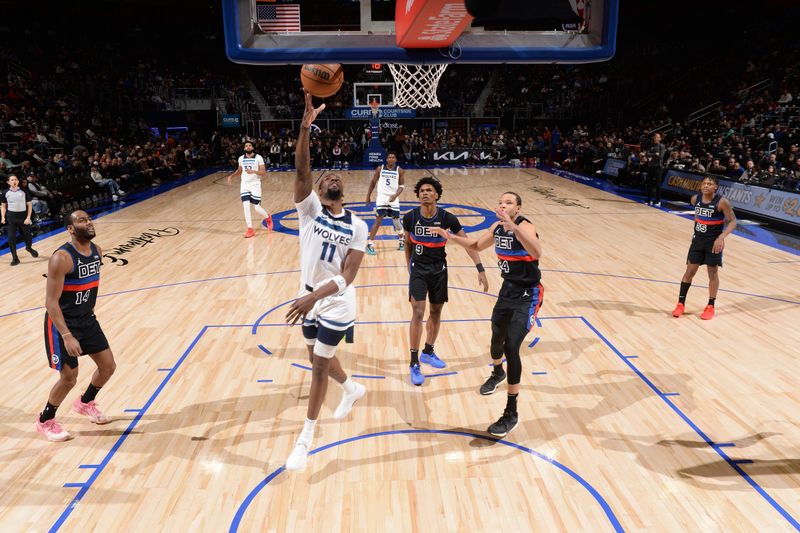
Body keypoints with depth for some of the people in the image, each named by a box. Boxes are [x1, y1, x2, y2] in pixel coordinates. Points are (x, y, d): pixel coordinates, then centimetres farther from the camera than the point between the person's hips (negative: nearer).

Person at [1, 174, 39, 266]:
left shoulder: (24, 191, -2)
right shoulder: (5, 193, 1)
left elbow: (29, 205, 1)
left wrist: (28, 217, -9)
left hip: (23, 216, -1)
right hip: (11, 217, 1)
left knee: (27, 235, 9)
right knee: (11, 237, -5)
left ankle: (29, 248, 44)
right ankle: (15, 258, 3)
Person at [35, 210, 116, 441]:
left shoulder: (97, 251, -1)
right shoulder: (61, 258, -25)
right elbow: (51, 302, -25)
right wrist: (67, 336, -30)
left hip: (87, 320, 7)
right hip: (62, 324, -7)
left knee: (108, 366, 11)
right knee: (69, 377, -2)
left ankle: (85, 403, 38)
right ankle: (45, 421, 24)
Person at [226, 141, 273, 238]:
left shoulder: (258, 158, -8)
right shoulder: (241, 158, 6)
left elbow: (264, 174, -12)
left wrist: (254, 171, -28)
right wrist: (231, 176, 9)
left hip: (255, 184, -4)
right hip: (244, 184, 4)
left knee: (256, 207, -1)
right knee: (246, 206, -8)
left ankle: (268, 218, 32)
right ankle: (250, 230, -1)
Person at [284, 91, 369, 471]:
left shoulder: (357, 227, -13)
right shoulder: (309, 209, -9)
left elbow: (348, 276, -21)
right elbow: (302, 170, -26)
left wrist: (314, 297, -36)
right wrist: (306, 126, -38)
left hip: (336, 304, -4)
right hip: (310, 298, 4)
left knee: (319, 364, 2)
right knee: (319, 358, 21)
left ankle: (306, 438, 19)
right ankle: (352, 390, 52)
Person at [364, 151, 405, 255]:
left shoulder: (399, 171, 0)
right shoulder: (380, 169, 1)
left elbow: (401, 185, -3)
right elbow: (373, 183, 9)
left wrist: (395, 195, -20)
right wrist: (368, 197, 9)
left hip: (393, 199, 1)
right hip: (382, 198, -1)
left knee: (396, 221, 8)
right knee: (378, 221, -9)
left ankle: (402, 241, 32)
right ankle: (370, 244, -7)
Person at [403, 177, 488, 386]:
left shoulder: (447, 218, -13)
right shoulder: (410, 217, -11)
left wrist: (480, 269, -12)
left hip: (439, 270, 2)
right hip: (418, 270, -2)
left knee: (436, 312, 13)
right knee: (418, 313, -12)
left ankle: (428, 352, 35)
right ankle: (414, 363, -3)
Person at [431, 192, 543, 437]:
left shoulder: (524, 226, -22)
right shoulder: (497, 227, 1)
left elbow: (537, 253, -42)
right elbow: (476, 246, 20)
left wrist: (514, 228, -53)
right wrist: (450, 237, 7)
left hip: (528, 295, -7)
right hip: (508, 289, 8)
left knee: (511, 347, -16)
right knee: (497, 337, 22)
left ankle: (511, 413, -4)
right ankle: (497, 373, 57)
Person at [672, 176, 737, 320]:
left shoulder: (722, 202, -18)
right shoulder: (695, 199, -3)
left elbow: (733, 221, -15)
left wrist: (721, 237, -27)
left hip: (714, 242, -4)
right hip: (698, 240, 4)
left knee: (713, 273, 5)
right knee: (690, 271, 6)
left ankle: (710, 306, 17)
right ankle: (681, 304, 14)